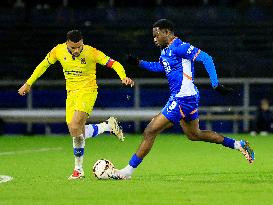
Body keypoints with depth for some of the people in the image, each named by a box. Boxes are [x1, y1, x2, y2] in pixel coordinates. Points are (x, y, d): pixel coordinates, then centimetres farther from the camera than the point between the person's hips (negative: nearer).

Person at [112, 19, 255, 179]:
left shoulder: (179, 47, -15)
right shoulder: (166, 51, 14)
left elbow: (205, 58, -21)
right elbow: (159, 67, 34)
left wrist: (215, 84, -28)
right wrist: (139, 63, 21)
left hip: (182, 99, -11)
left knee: (150, 131, -9)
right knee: (194, 134, 24)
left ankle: (128, 171, -5)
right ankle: (239, 145, 26)